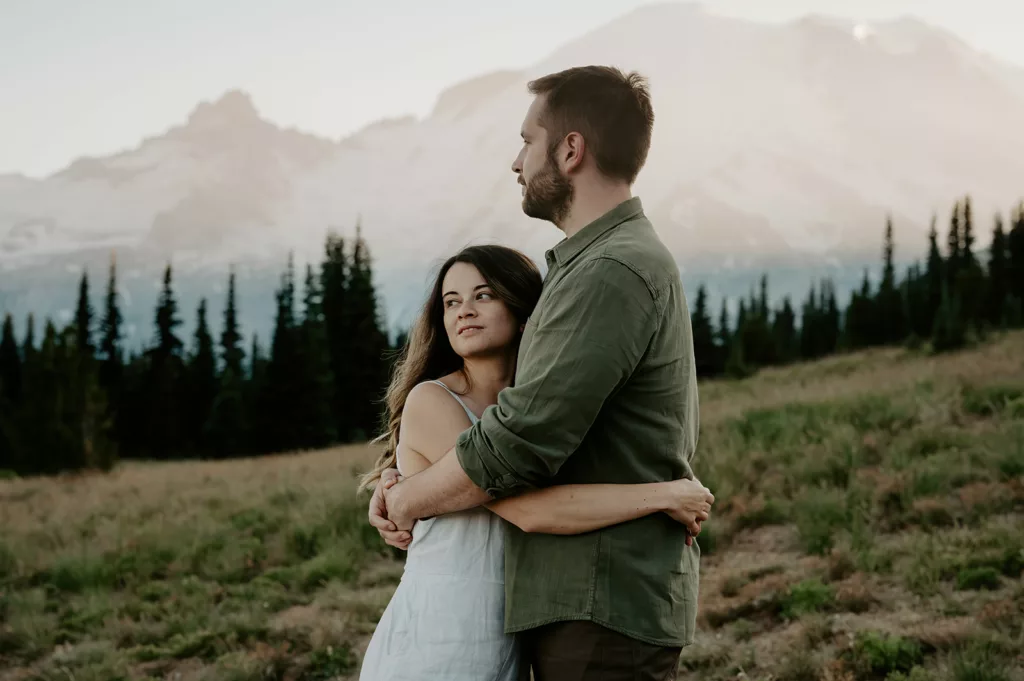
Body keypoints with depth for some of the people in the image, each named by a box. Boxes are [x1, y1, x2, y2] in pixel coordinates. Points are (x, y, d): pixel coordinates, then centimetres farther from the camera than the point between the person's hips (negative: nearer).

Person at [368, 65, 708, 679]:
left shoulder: (612, 273, -17)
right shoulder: (629, 259, 17)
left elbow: (516, 445, -22)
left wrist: (408, 500, -4)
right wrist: (413, 485, 5)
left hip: (604, 609, -10)